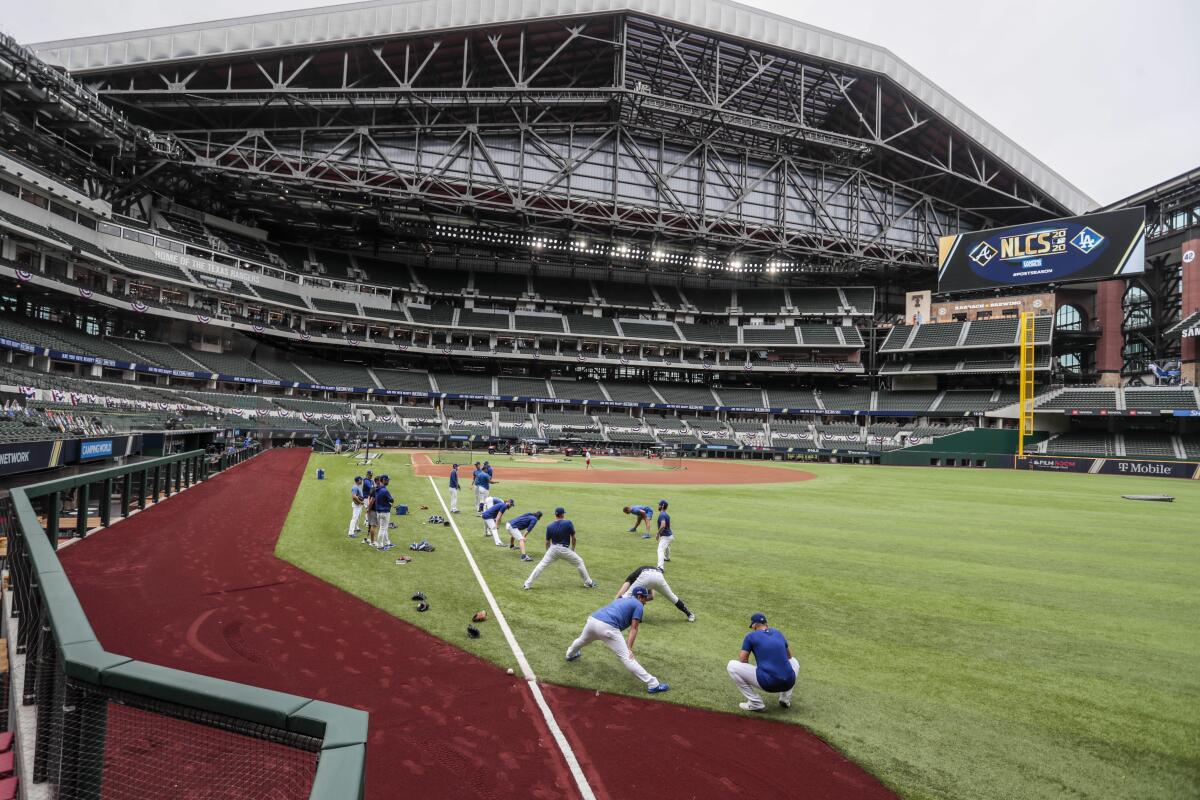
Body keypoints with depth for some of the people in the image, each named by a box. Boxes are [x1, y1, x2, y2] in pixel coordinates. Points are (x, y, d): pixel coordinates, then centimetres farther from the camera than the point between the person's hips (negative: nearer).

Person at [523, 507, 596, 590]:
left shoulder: (549, 526, -2)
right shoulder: (568, 523, -9)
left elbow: (547, 542, 4)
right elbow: (573, 538, -3)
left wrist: (548, 552, 20)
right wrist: (573, 549, 13)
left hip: (553, 549, 2)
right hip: (565, 549, -2)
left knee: (541, 565, 11)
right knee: (579, 562, 17)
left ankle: (527, 584, 6)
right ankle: (588, 583, 21)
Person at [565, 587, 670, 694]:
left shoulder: (622, 599, 33)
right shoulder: (638, 605, 11)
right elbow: (633, 628, 2)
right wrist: (629, 648, -4)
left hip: (592, 619, 7)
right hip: (607, 627, -7)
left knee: (582, 640, 37)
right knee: (626, 657, -10)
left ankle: (570, 655, 66)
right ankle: (653, 685, -11)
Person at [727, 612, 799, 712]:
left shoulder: (751, 636, 5)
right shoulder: (778, 633, 19)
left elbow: (743, 660, 4)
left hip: (767, 683, -5)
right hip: (788, 683, 6)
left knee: (732, 666, 7)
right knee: (794, 661, 38)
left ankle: (755, 703, 2)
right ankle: (786, 698, 21)